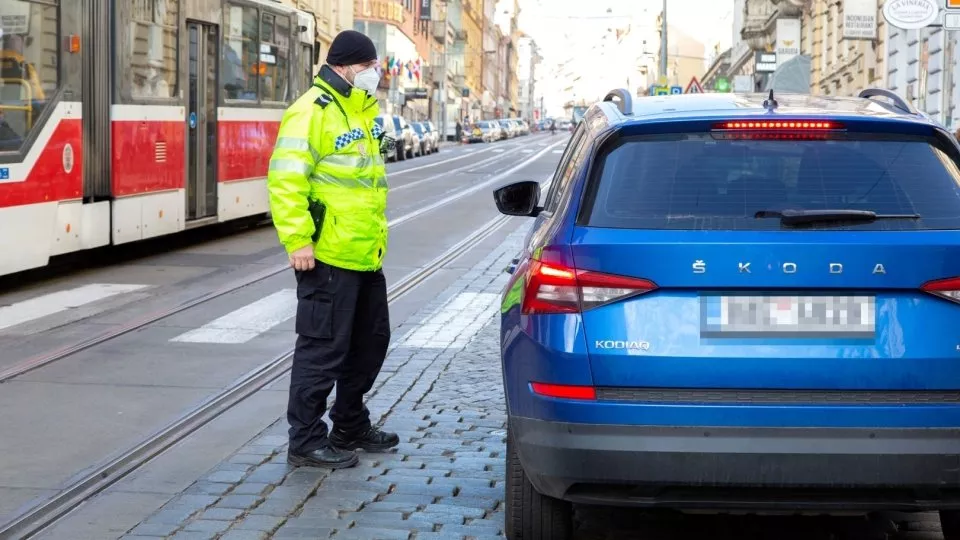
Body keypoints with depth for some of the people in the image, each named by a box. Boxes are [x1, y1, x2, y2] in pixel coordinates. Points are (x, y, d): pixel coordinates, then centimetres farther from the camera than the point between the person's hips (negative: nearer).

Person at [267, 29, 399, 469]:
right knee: (322, 348, -4)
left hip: (366, 253, 10)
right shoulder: (311, 112, -15)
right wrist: (297, 240, -25)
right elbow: (285, 180, -21)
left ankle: (350, 428, 32)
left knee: (371, 340, 18)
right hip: (328, 255, -10)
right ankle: (306, 442, 5)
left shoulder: (364, 110, 15)